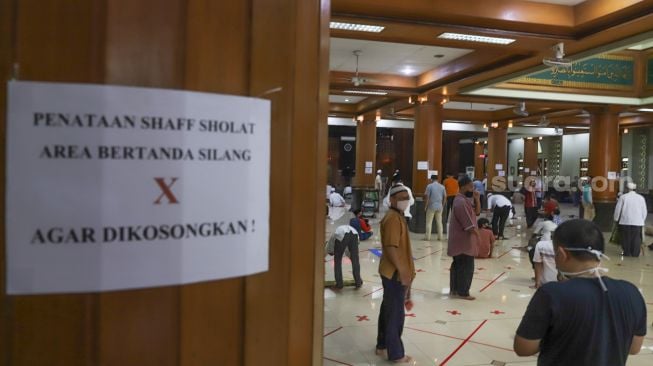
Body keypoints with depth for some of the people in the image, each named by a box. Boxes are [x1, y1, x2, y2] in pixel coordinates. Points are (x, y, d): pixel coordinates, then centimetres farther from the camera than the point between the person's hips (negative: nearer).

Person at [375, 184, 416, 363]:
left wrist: (404, 271, 21)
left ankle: (383, 346, 31)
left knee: (388, 310, 18)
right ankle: (395, 353, 12)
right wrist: (403, 271, -25)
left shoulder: (397, 217, 13)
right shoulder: (393, 219, -19)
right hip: (395, 273, -10)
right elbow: (391, 248, -26)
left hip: (392, 272, 10)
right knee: (395, 313, 0)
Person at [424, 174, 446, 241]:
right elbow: (444, 197, 9)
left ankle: (428, 236, 3)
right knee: (439, 222, 10)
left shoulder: (429, 186, -6)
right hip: (439, 207, 4)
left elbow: (427, 197, -8)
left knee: (429, 222, 2)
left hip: (431, 206, -4)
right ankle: (440, 237, 11)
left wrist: (425, 206, -1)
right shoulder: (442, 187, 7)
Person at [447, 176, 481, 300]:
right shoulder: (460, 202, -21)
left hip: (461, 240, 10)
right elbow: (469, 225, -21)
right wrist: (477, 235, -9)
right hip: (464, 241, -10)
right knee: (467, 267, -3)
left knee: (458, 265, 15)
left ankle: (454, 289, 23)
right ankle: (462, 292, 5)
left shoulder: (465, 199, 12)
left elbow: (477, 212, 14)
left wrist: (476, 199, -1)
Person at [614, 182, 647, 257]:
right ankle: (635, 255, 9)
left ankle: (627, 254, 12)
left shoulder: (623, 197, -3)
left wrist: (616, 219, 13)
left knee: (626, 239, 7)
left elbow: (618, 209, -1)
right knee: (636, 239, 6)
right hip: (638, 222, 1)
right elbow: (644, 211, 7)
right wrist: (642, 220, 20)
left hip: (625, 222, -1)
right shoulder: (641, 198, 3)